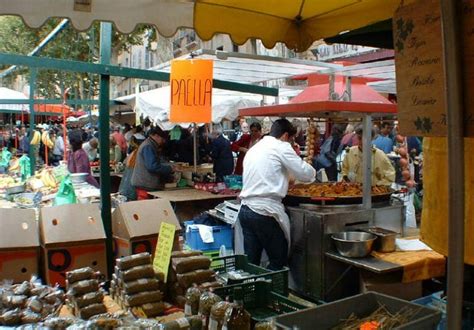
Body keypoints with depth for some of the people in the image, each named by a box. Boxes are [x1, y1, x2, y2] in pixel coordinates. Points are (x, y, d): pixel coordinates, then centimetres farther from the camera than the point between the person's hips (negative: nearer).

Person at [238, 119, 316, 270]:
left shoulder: (253, 149, 18)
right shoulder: (281, 147, -4)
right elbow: (306, 174, -4)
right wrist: (312, 172, 17)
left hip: (245, 210, 8)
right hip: (265, 212, -8)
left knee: (251, 262, 13)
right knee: (279, 260, 6)